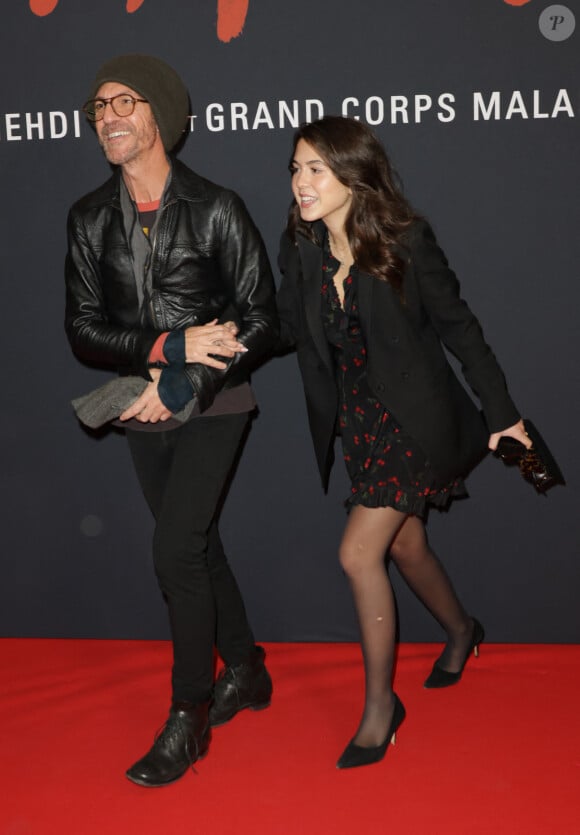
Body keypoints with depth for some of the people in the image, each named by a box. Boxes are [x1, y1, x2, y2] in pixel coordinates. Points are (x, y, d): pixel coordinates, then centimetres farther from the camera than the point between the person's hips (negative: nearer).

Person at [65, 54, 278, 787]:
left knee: (175, 551, -13)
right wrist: (169, 347, -18)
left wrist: (183, 388, -17)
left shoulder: (215, 210, -10)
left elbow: (261, 320, -9)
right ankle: (245, 672, 36)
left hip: (213, 404, -5)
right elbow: (83, 328, -3)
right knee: (196, 546, 15)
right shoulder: (89, 219, 1)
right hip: (144, 410, 5)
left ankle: (187, 718, 4)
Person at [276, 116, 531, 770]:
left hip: (413, 419, -5)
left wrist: (501, 413, -7)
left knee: (358, 554, -12)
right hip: (357, 420, 6)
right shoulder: (300, 248, -5)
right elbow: (285, 327, 3)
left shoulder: (405, 242, -17)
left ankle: (380, 706, 7)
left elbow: (457, 325, -10)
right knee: (405, 545, 20)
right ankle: (461, 631, 51)